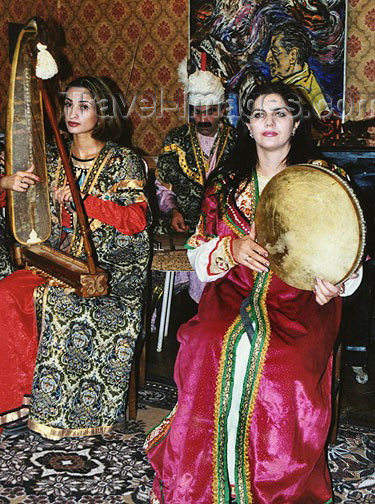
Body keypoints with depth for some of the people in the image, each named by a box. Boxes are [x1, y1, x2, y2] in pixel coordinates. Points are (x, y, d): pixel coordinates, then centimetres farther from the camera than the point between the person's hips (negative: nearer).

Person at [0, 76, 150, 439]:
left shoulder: (123, 162, 2)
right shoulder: (53, 159, 14)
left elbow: (137, 219, -9)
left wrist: (85, 200, -18)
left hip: (108, 268, -4)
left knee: (60, 299, -31)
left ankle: (55, 408, -15)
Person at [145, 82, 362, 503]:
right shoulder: (227, 184, 13)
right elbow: (199, 256, 10)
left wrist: (331, 283, -18)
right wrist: (231, 248, -11)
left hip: (298, 300, -1)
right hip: (233, 294, 2)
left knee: (283, 359, -25)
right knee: (211, 349, -23)